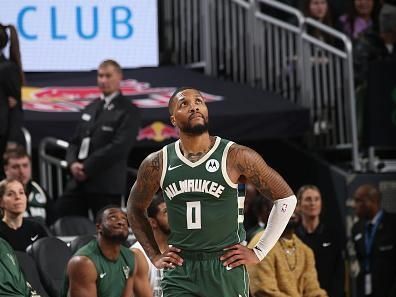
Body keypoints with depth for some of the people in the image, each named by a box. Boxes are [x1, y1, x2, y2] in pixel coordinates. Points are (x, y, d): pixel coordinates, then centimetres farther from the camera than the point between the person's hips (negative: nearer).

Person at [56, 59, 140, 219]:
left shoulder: (129, 111, -3)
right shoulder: (90, 108, 22)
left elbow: (119, 147, -14)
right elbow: (75, 141, 20)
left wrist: (87, 168, -15)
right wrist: (73, 163, -3)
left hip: (106, 186, -7)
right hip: (78, 182, 7)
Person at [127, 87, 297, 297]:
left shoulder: (236, 157, -7)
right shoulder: (156, 164, 2)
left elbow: (286, 198, 1)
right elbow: (135, 209, 21)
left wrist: (259, 252, 0)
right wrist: (155, 256, 12)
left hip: (226, 270, -2)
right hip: (179, 272, 2)